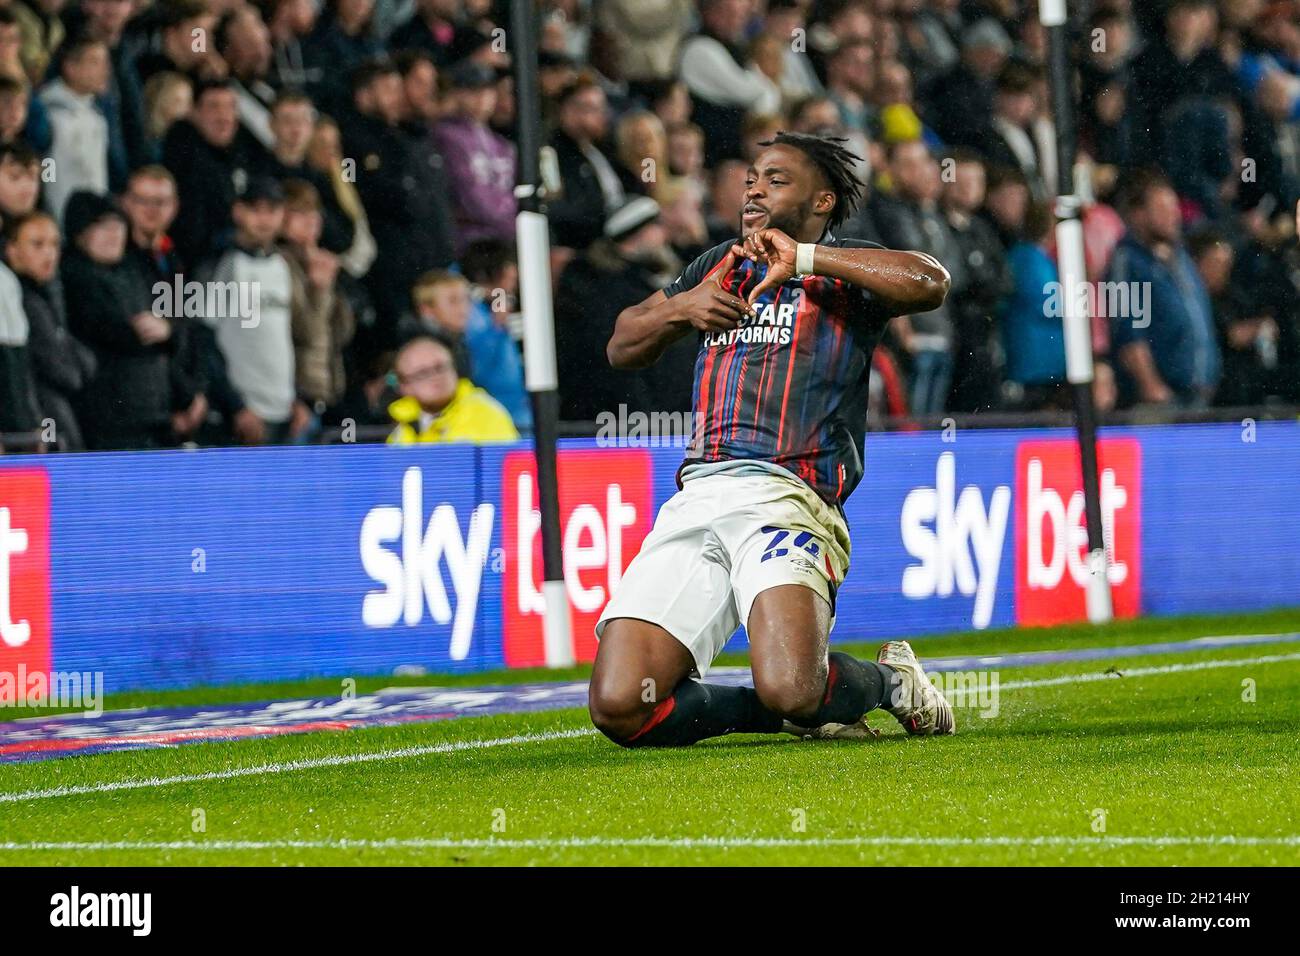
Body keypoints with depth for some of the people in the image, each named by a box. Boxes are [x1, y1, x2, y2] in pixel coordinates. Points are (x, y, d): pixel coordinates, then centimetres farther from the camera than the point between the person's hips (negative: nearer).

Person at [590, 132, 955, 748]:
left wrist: (803, 257, -8)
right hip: (695, 500, 6)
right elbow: (622, 348, 33)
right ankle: (798, 711, 8)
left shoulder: (843, 273, 10)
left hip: (786, 496, -6)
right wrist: (679, 308, 12)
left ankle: (889, 681, 5)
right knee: (619, 708, -14)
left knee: (789, 690, -31)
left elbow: (928, 283, -12)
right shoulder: (720, 266, 29)